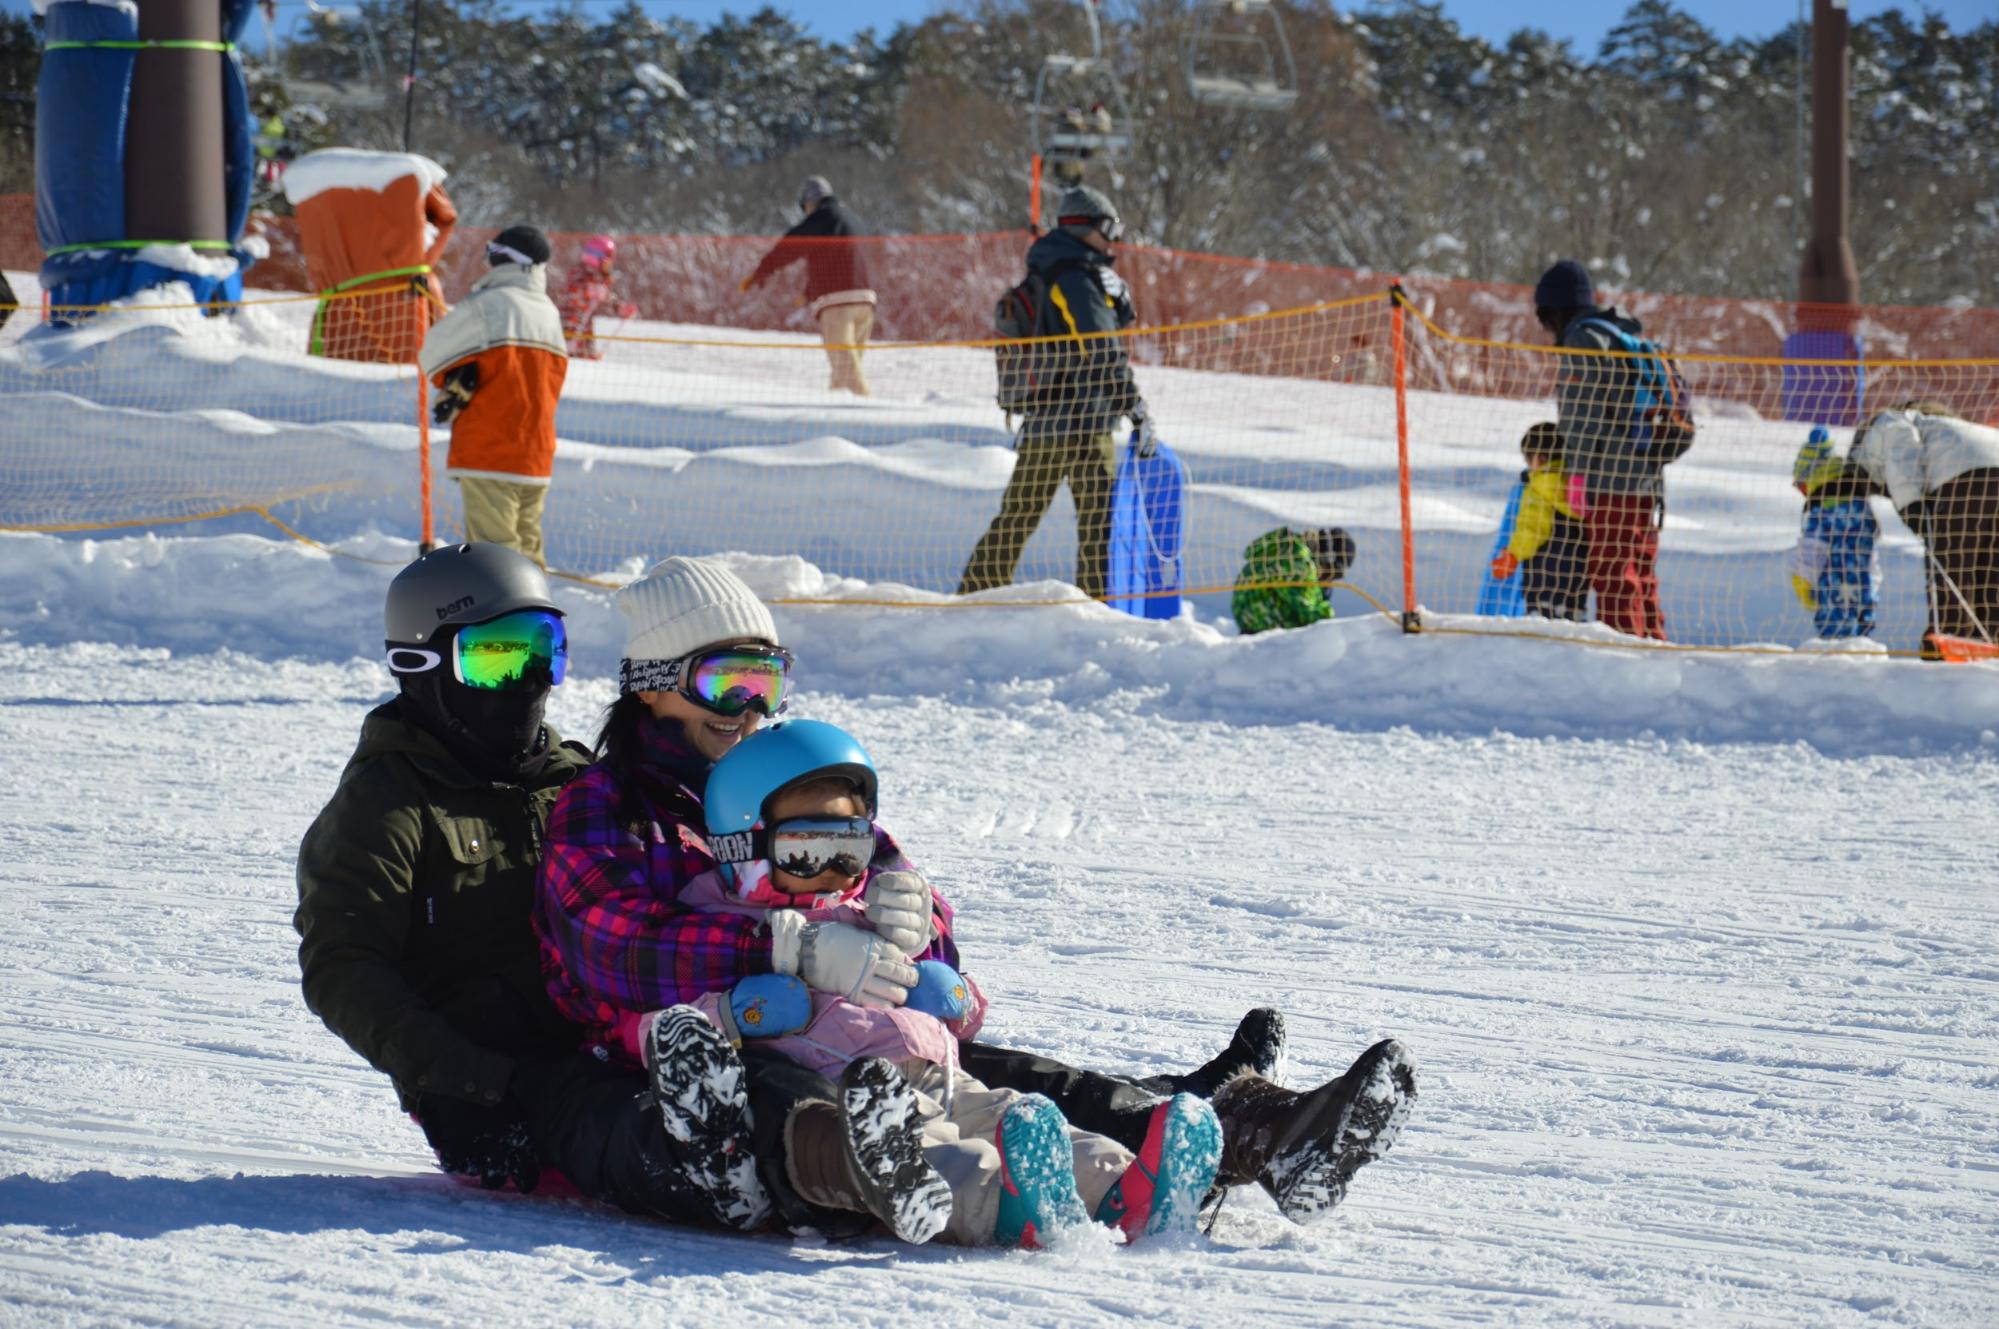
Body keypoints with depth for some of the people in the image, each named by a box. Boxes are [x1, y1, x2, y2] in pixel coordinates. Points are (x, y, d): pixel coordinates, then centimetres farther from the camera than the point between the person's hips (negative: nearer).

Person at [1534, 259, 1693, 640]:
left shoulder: (1585, 338, -6)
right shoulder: (1629, 337, 23)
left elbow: (1585, 414, -14)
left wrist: (1579, 473, -15)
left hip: (1609, 481, -9)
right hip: (1647, 481, 9)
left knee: (1613, 578, -10)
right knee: (1641, 578, 11)